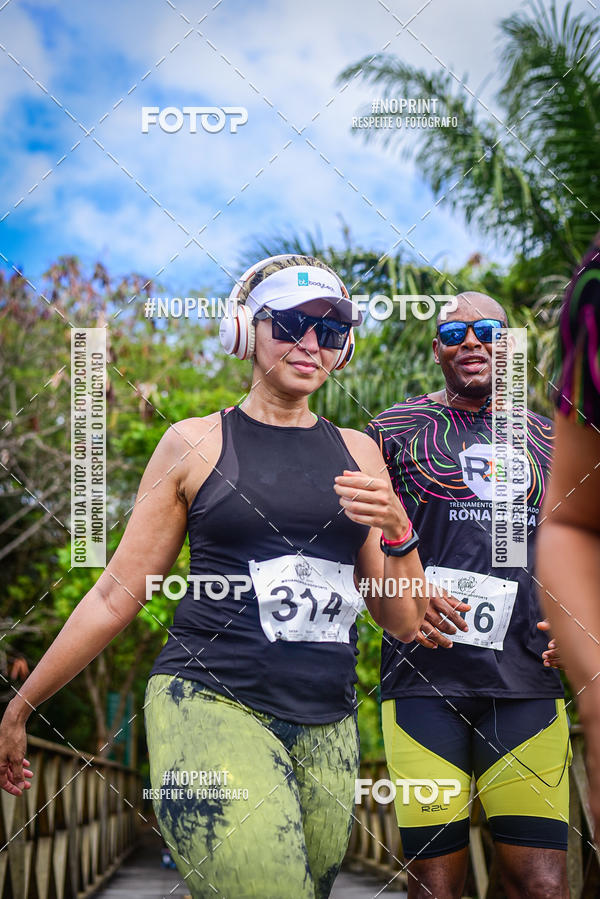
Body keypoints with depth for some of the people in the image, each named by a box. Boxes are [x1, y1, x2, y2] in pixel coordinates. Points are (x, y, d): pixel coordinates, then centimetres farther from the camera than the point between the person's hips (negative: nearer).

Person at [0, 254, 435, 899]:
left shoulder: (357, 454, 13)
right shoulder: (196, 444, 4)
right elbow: (116, 595, 8)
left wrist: (397, 532, -5)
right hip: (210, 703, -4)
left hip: (327, 726, 5)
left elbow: (403, 623, 14)